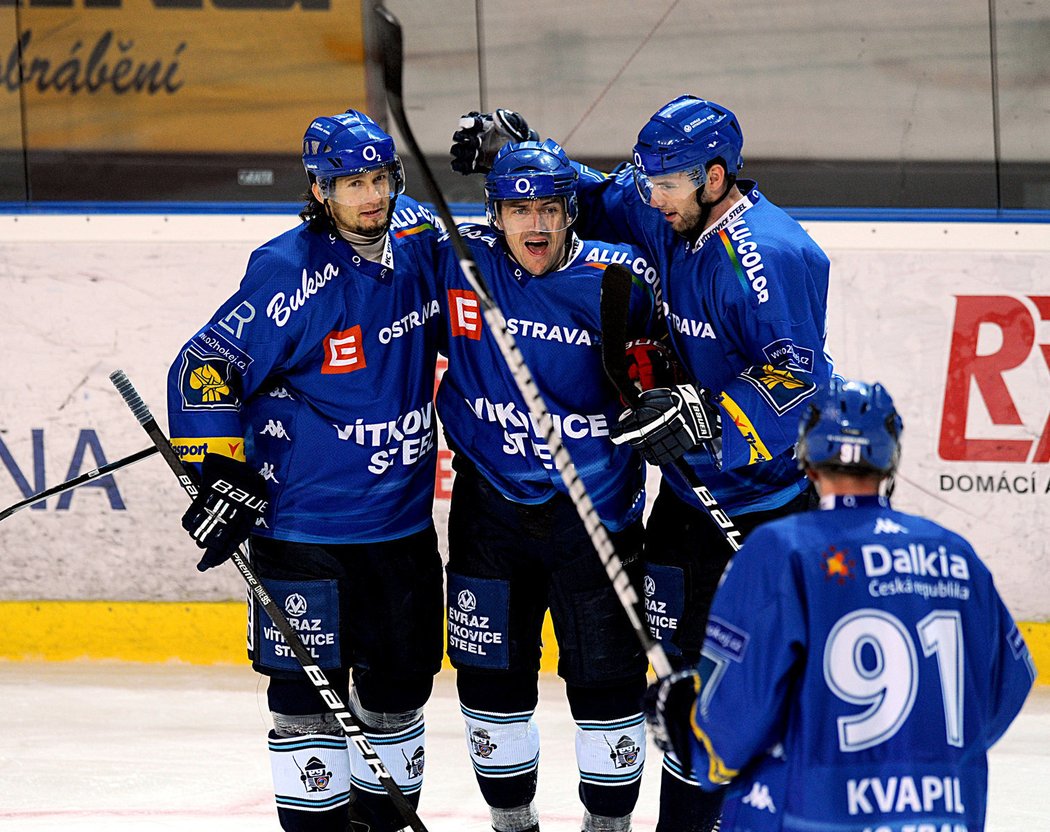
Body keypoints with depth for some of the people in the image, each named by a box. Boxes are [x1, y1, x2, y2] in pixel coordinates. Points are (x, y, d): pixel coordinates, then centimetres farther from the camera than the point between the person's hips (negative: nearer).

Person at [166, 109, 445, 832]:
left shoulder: (418, 237, 0)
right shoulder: (290, 274, -18)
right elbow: (204, 368, -16)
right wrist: (221, 473, -20)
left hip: (403, 520, 6)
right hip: (303, 520, -6)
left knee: (402, 677, 15)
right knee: (309, 688, -3)